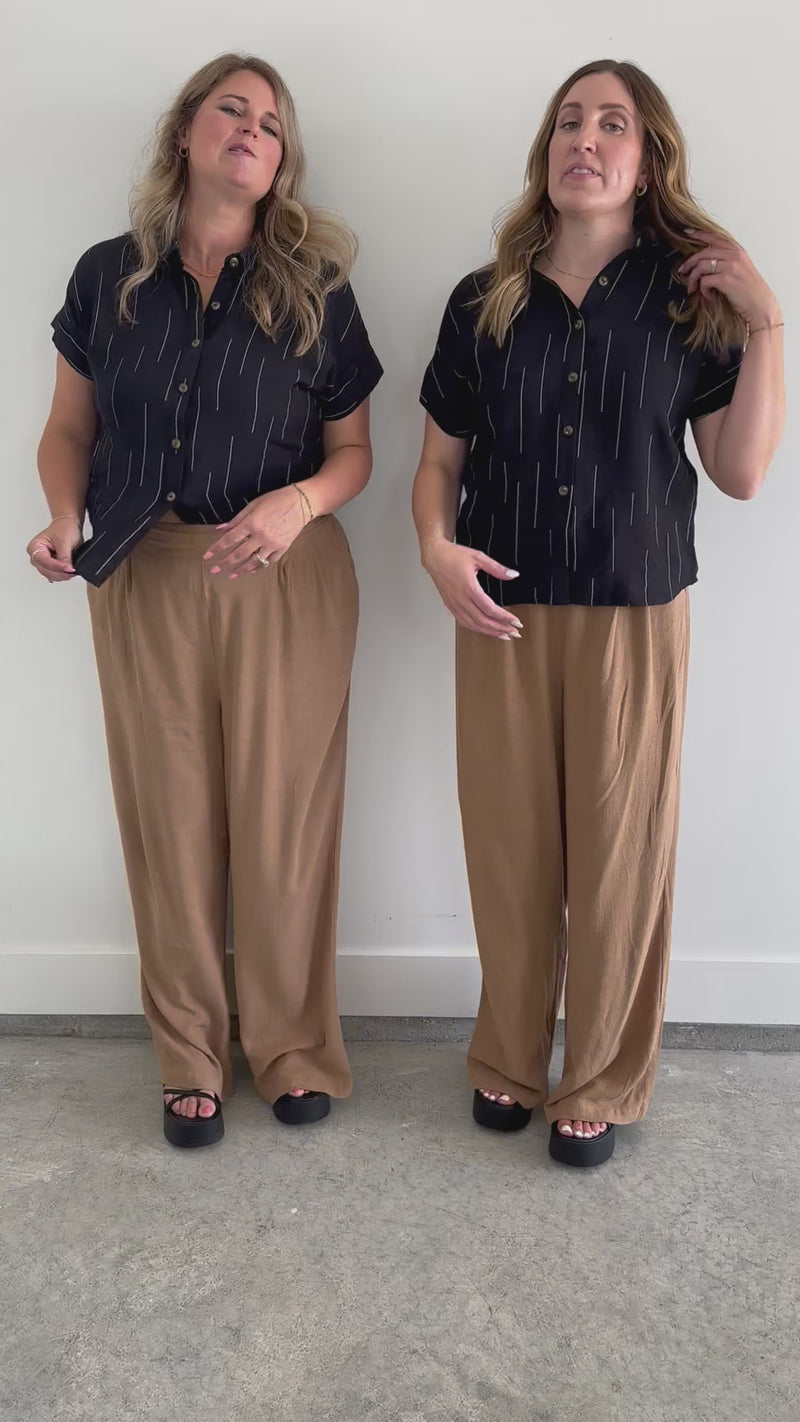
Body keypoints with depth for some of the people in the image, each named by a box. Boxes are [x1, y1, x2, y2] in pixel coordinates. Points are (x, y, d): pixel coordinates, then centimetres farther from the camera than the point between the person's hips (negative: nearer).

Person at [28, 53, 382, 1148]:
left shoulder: (313, 288, 1)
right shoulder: (109, 276, 4)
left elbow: (353, 448, 4)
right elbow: (69, 429, 10)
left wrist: (299, 503, -17)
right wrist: (64, 518, -10)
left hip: (286, 577, -1)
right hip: (144, 577, 1)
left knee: (283, 816, 5)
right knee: (170, 818, 7)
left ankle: (294, 1044, 26)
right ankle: (190, 1055, 26)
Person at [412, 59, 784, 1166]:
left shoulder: (689, 299, 3)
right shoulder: (483, 302, 6)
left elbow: (741, 472, 0)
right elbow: (441, 459, 10)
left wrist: (764, 329, -7)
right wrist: (437, 546, -9)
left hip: (635, 616, -1)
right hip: (502, 614, 2)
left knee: (619, 854, 4)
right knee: (508, 847, 8)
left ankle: (603, 1084, 24)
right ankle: (509, 1059, 29)